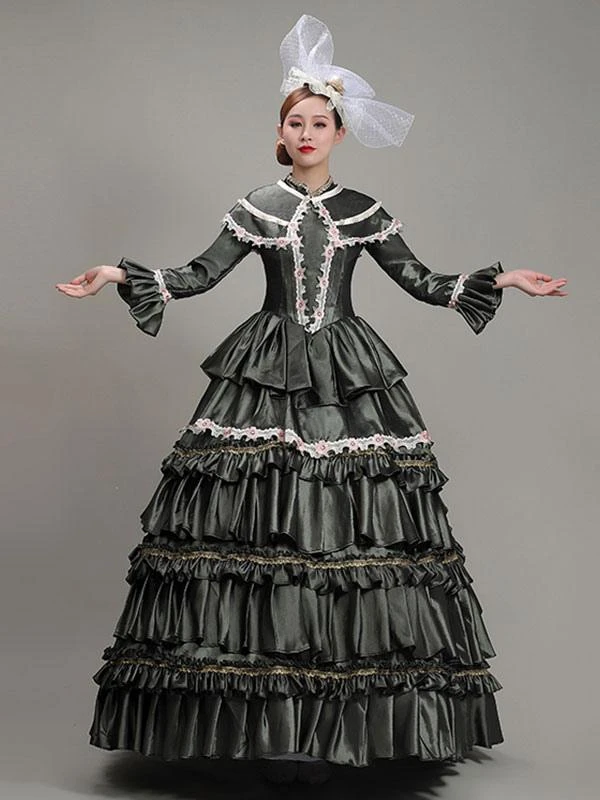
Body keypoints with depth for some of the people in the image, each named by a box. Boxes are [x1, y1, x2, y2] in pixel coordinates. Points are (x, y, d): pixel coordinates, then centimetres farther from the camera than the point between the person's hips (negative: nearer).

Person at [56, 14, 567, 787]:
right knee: (259, 523, -9)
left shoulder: (364, 212, 9)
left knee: (351, 518, -6)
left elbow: (421, 281, 11)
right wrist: (121, 276, -6)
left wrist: (502, 280, 5)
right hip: (266, 374, -1)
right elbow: (199, 274, 5)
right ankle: (266, 710, 1)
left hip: (349, 376, 1)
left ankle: (335, 713, 3)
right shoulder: (257, 208, 7)